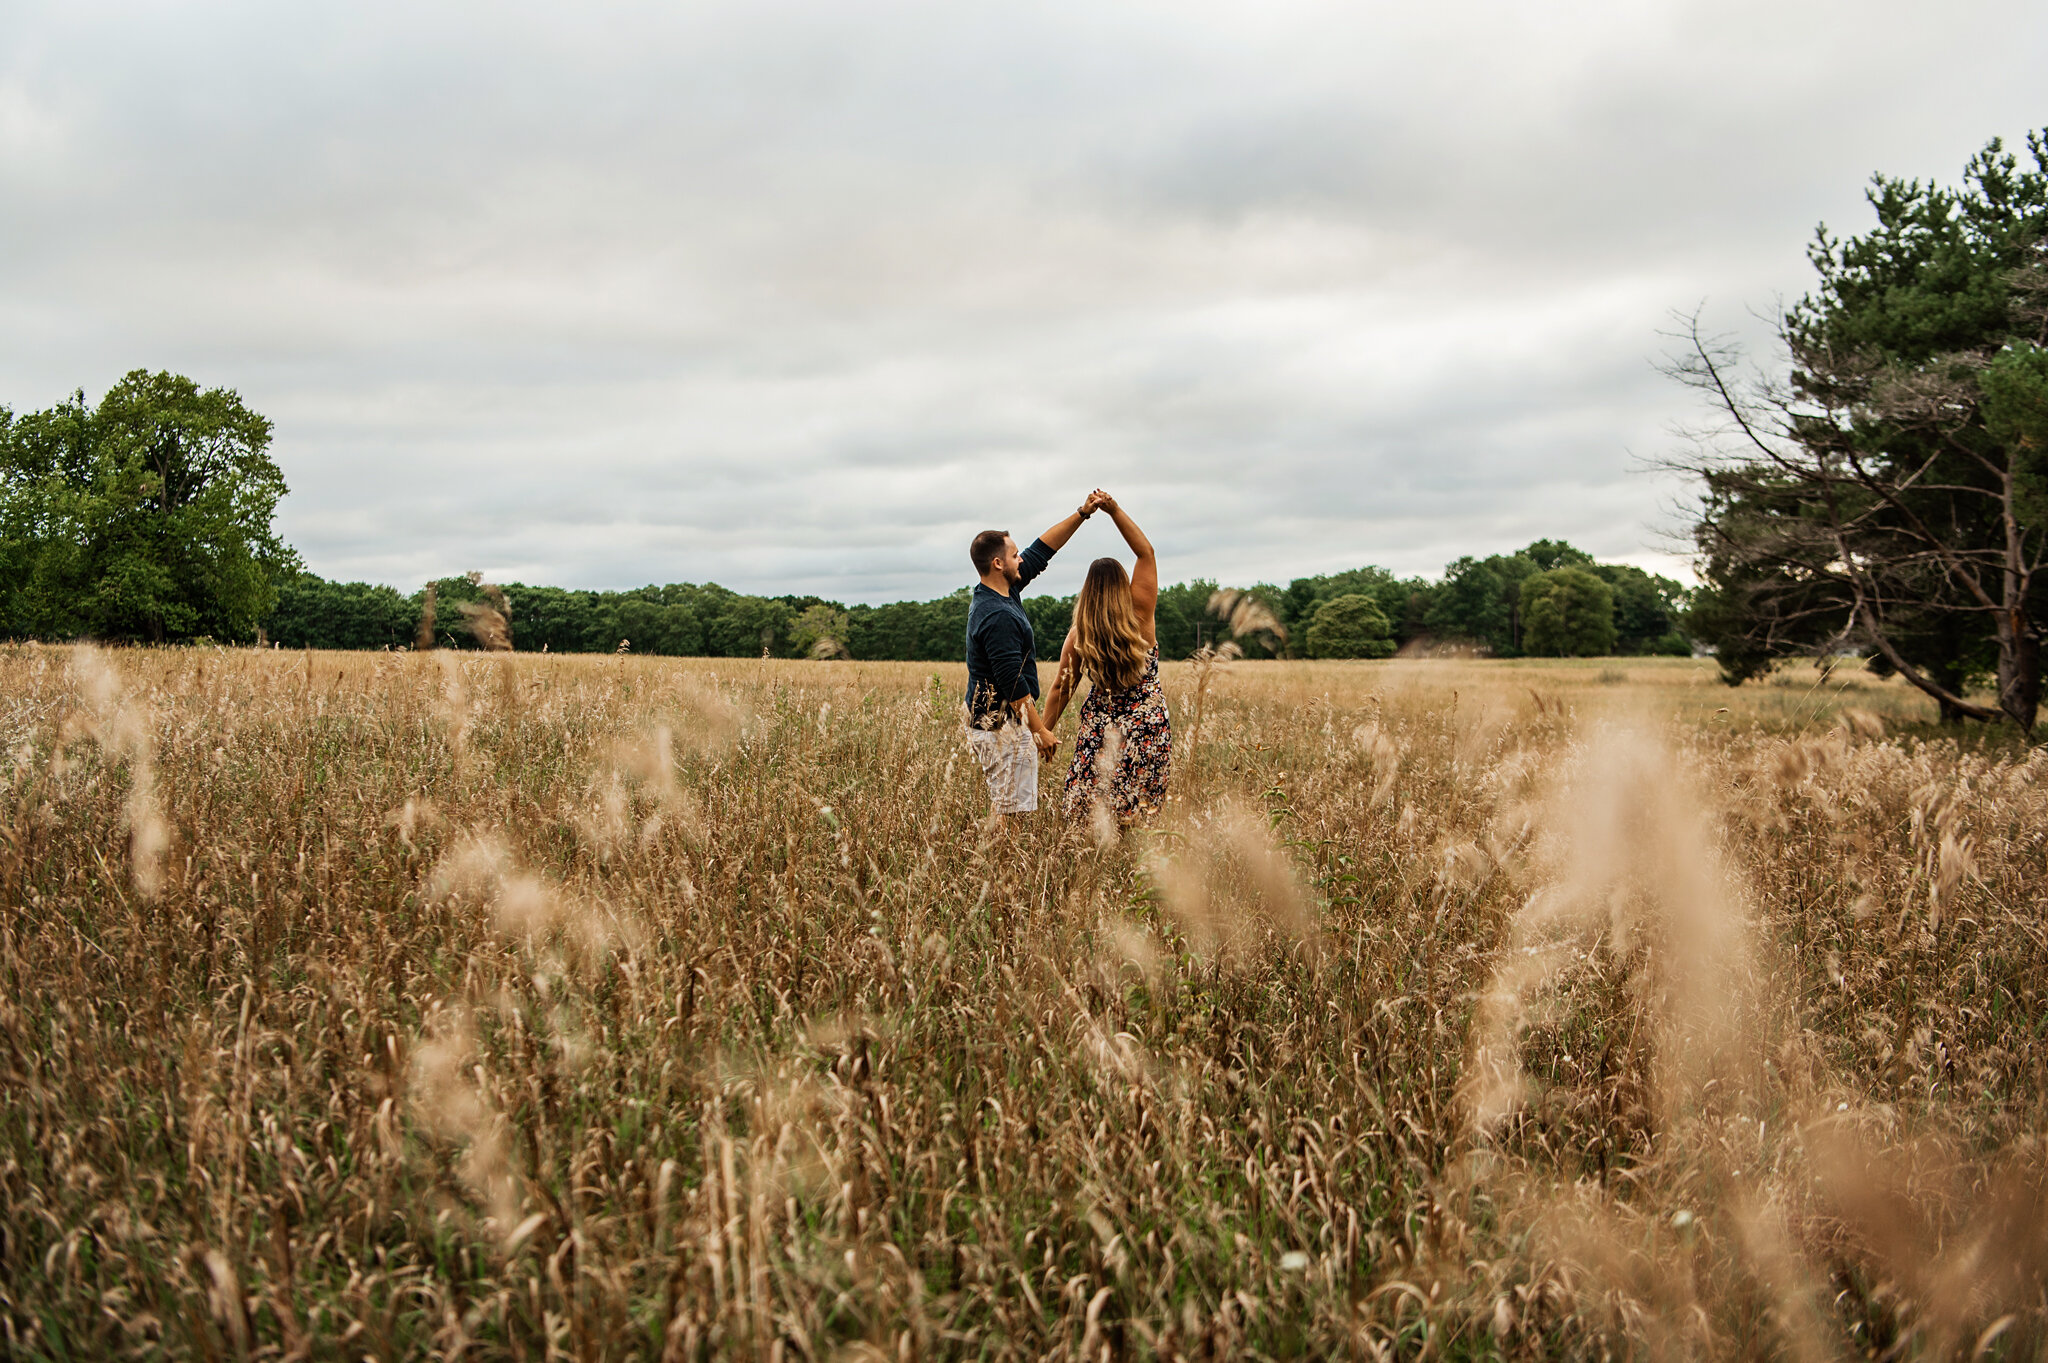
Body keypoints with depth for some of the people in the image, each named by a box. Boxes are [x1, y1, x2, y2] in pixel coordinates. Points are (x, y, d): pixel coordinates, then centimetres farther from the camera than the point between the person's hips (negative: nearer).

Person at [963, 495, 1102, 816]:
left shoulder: (1004, 592, 8)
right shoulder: (998, 616, -22)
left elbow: (1041, 551, 16)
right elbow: (1013, 684, -23)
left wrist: (1082, 514, 13)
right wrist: (1040, 730, -18)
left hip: (985, 722, 10)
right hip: (1003, 726, -10)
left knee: (1001, 810, 16)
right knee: (1015, 814, -5)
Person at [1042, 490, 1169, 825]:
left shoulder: (1078, 636, -5)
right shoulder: (1141, 618, -7)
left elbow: (1061, 688, 1)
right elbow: (1146, 552, -2)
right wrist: (1115, 510, -4)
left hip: (1099, 729, 1)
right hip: (1147, 728, -1)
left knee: (1089, 817, 8)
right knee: (1135, 820, 3)